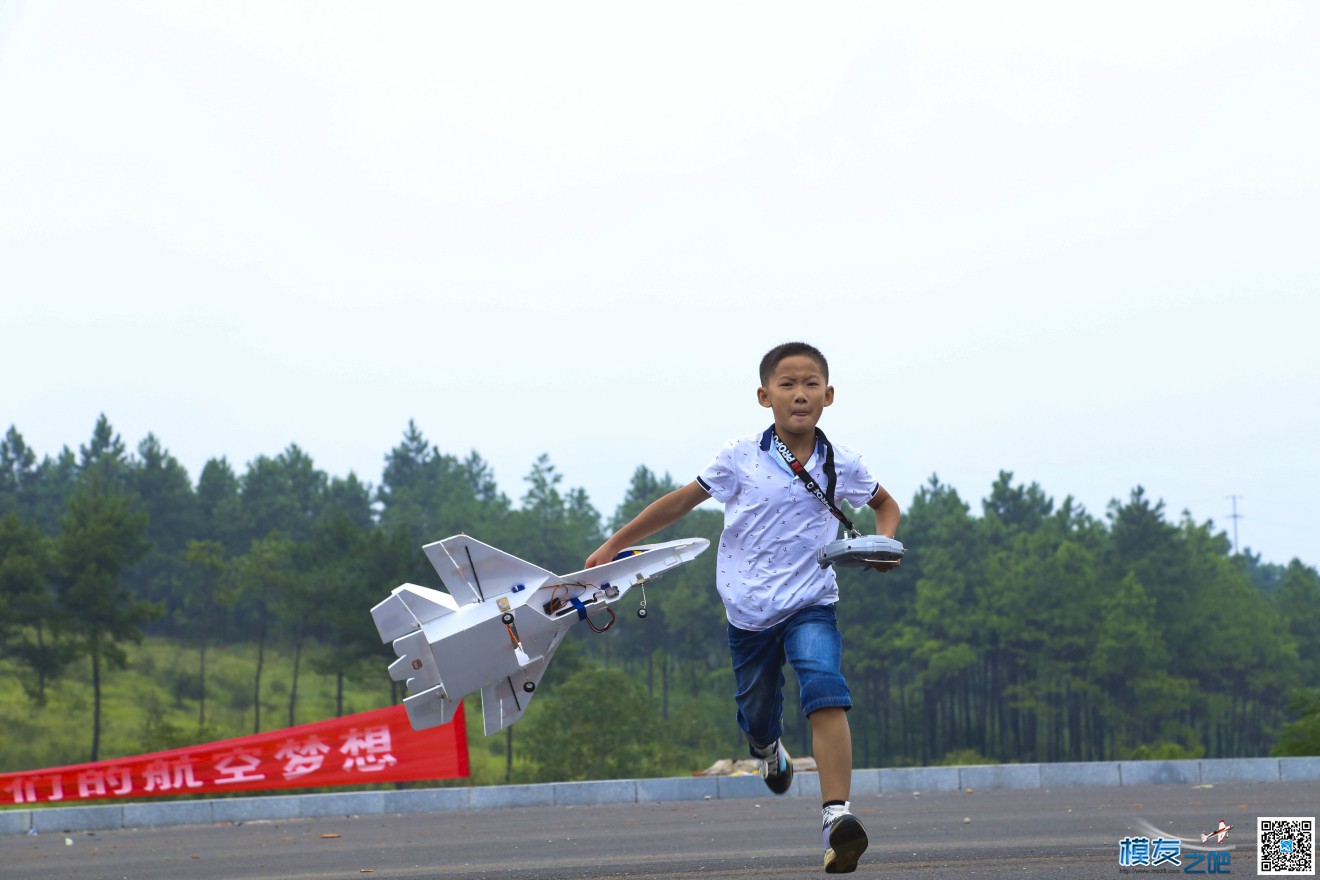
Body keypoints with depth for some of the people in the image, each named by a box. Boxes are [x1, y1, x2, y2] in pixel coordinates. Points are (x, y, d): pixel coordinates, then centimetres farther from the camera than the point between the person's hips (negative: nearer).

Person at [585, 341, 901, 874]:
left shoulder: (841, 465, -2)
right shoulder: (741, 458, -5)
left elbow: (884, 503, 19)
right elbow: (682, 502, 6)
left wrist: (885, 541, -3)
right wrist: (615, 545, 9)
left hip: (810, 604, -1)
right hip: (749, 610, 1)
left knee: (825, 690, -27)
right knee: (757, 721, 13)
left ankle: (836, 815, -35)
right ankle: (770, 752, 54)